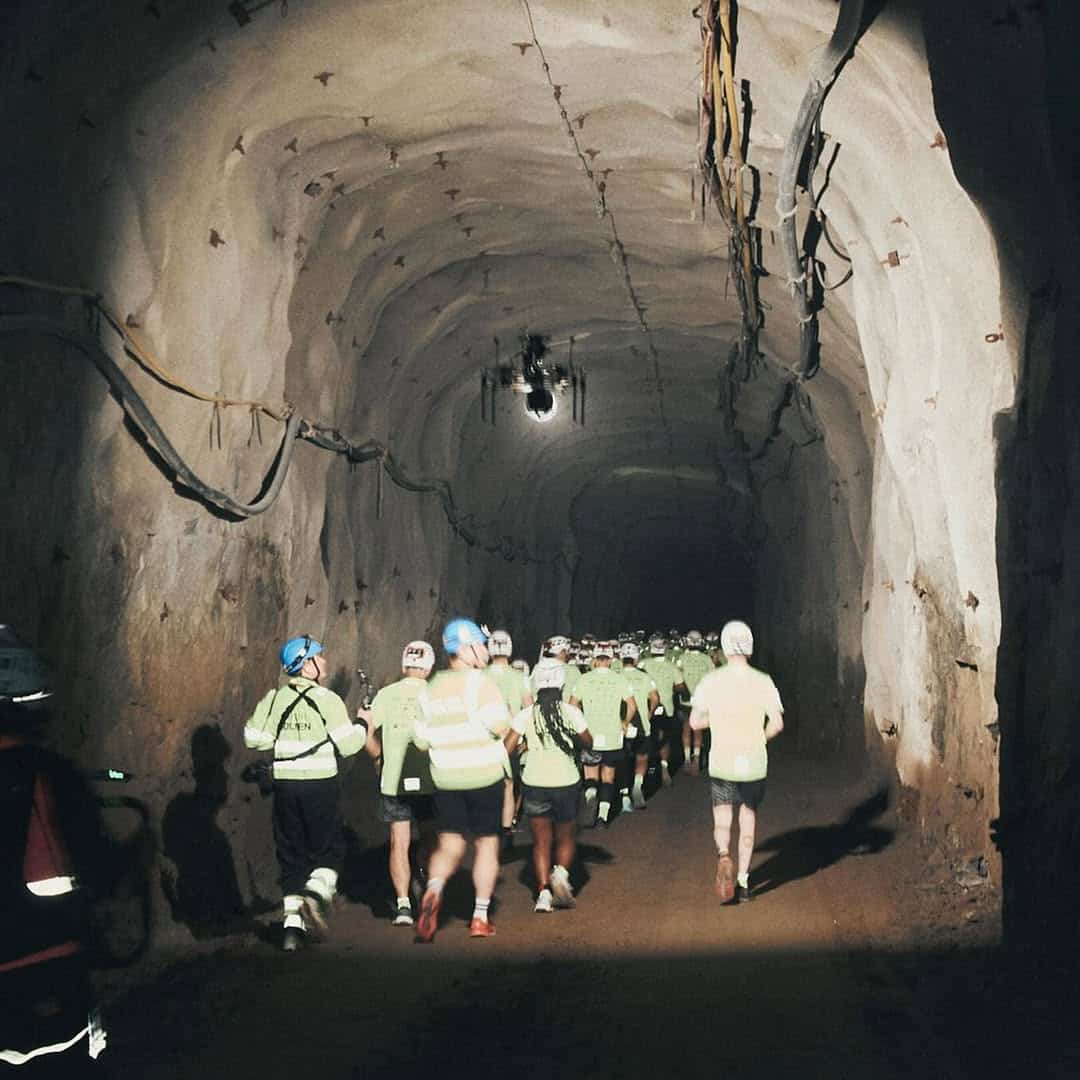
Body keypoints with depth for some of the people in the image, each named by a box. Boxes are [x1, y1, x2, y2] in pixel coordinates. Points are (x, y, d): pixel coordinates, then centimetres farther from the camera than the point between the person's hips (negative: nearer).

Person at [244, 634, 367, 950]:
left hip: (285, 785, 4)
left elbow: (253, 738, 5)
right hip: (320, 785, -4)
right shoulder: (327, 699, -8)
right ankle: (316, 893, -14)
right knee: (329, 849, 11)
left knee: (291, 855, 11)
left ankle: (293, 924, 8)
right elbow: (346, 744, -10)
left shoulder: (274, 699, 4)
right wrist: (362, 726, 9)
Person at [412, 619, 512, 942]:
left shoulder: (431, 689, 6)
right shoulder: (479, 682, -12)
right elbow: (500, 725, -22)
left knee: (449, 845, 12)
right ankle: (481, 917, 13)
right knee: (487, 843, 10)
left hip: (445, 780, 4)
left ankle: (434, 890, -17)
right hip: (485, 776, -4)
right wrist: (503, 709, -2)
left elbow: (421, 740, 7)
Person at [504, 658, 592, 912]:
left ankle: (543, 891, -1)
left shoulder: (526, 715, -5)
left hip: (535, 784, 1)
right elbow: (588, 743, 7)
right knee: (566, 837, 16)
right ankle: (561, 872, -10)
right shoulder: (572, 713, -6)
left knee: (541, 841, 11)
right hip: (566, 782, 0)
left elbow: (506, 748, -10)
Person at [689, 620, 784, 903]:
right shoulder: (763, 681, -6)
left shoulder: (711, 681, -5)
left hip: (721, 763, 0)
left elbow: (695, 722, -2)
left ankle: (724, 856, -19)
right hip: (754, 763, 1)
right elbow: (777, 723, -10)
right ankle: (743, 880, 15)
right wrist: (759, 737, 9)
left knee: (721, 820, 11)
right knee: (748, 821, 15)